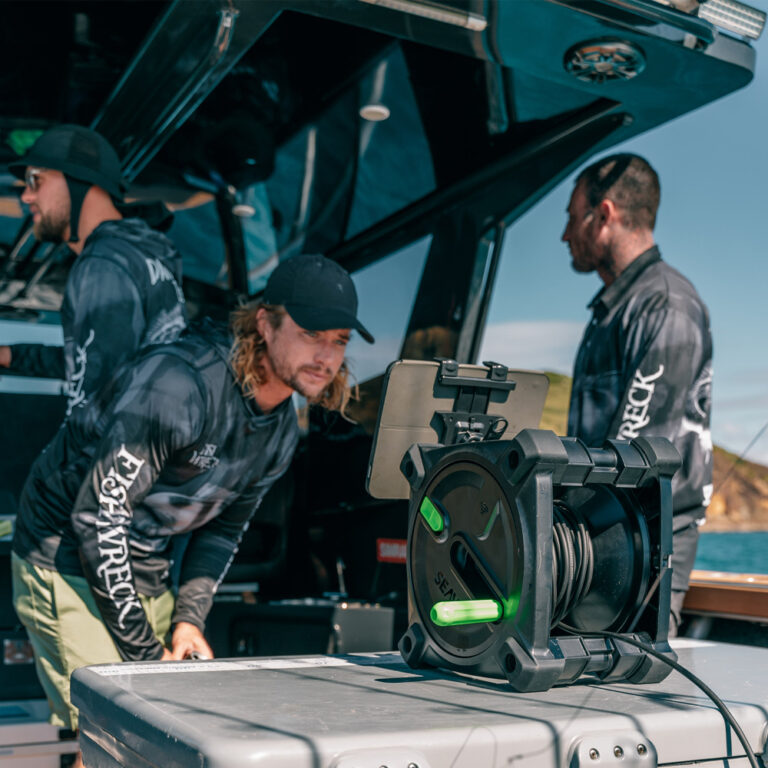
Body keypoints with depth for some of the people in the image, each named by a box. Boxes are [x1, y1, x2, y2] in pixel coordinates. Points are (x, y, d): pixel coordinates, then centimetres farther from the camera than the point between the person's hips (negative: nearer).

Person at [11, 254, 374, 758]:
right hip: (70, 564, -7)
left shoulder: (283, 431, 0)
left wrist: (190, 618, -3)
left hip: (148, 577, 8)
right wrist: (143, 653, -20)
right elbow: (98, 516, -26)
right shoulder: (180, 383, -27)